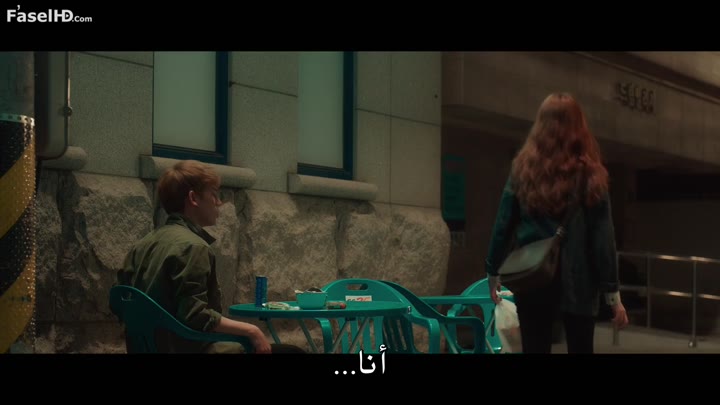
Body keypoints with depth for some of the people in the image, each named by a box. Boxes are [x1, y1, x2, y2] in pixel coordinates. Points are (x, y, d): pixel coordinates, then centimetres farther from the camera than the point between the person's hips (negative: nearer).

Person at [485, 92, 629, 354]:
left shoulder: (523, 169, 1)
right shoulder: (589, 174, -5)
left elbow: (503, 225, 3)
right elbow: (602, 238, -6)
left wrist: (493, 272, 15)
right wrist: (612, 292, -2)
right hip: (577, 283, -1)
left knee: (535, 349, 7)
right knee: (580, 349, 10)